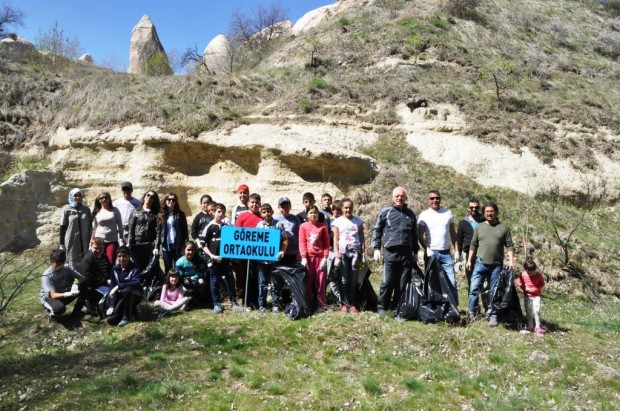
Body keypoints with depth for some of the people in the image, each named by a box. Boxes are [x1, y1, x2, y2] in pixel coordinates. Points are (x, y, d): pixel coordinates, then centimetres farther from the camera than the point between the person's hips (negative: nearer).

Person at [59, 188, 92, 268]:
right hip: (71, 241, -3)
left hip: (84, 241, 3)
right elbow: (62, 227, -1)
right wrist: (62, 244, -3)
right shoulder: (66, 209, -1)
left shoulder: (86, 209, 7)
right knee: (73, 264, 1)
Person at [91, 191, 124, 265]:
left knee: (110, 263, -7)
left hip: (112, 241, -1)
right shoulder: (96, 213, 7)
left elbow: (120, 226, 5)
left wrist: (121, 241, -1)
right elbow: (93, 229, 10)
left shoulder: (115, 210, 4)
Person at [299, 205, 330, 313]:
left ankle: (320, 305, 9)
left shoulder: (323, 226, 3)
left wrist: (325, 258, -5)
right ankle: (308, 305, 14)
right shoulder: (303, 226, 2)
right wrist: (304, 257, -9)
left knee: (320, 282, 2)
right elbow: (302, 243, 0)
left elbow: (326, 243, 3)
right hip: (308, 257, 0)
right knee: (308, 282, 6)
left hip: (320, 257, 0)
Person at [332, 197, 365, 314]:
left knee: (353, 280, 1)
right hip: (343, 252, -1)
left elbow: (362, 239, 8)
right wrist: (336, 256, -6)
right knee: (344, 279, 0)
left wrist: (363, 254, 2)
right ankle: (344, 303, 6)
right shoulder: (337, 221, 4)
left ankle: (352, 304, 6)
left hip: (355, 252, 1)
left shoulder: (358, 221, 9)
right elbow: (335, 240, 2)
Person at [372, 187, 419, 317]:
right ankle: (382, 307, 10)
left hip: (407, 253, 4)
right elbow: (376, 230, 5)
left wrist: (415, 251, 20)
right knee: (387, 282, -3)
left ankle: (396, 308, 16)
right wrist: (376, 248, -3)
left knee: (403, 284, 5)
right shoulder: (385, 212, 4)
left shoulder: (410, 214, 15)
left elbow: (414, 234, 22)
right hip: (390, 252, -4)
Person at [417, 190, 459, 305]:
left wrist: (457, 251, 5)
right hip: (431, 253, -2)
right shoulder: (424, 215, 1)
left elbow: (453, 233, 12)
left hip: (446, 253, 2)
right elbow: (420, 235, -2)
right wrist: (426, 249, -16)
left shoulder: (448, 213, 9)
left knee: (452, 282, -4)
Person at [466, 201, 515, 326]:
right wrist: (469, 260, 6)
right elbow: (473, 245, 10)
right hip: (480, 263, 1)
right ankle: (472, 313, 6)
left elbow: (510, 246, 3)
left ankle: (493, 316, 15)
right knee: (474, 289, -6)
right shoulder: (479, 227, 9)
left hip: (496, 265, 0)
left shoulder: (504, 228, 5)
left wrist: (511, 261, -8)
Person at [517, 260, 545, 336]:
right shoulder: (523, 275, -10)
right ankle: (530, 327, 22)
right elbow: (519, 283, 3)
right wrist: (524, 288, -13)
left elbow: (542, 284, -3)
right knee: (528, 312, 9)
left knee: (537, 311, -14)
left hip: (536, 296, -2)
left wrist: (535, 289, -17)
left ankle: (537, 327, -3)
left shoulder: (538, 275, -13)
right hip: (527, 296, 2)